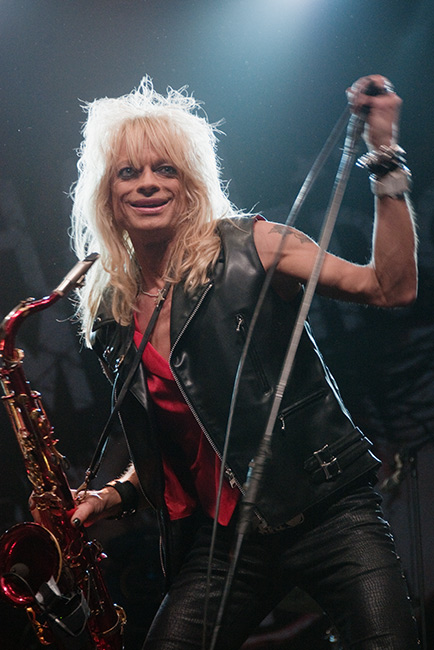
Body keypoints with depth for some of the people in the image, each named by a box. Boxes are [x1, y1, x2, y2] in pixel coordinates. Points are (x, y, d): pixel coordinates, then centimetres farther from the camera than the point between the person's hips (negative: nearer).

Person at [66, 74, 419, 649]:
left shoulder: (248, 248, -2)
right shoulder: (110, 317, 11)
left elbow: (391, 288, -11)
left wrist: (385, 161, -17)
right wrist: (114, 496, 4)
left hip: (327, 509, -3)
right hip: (222, 535, 4)